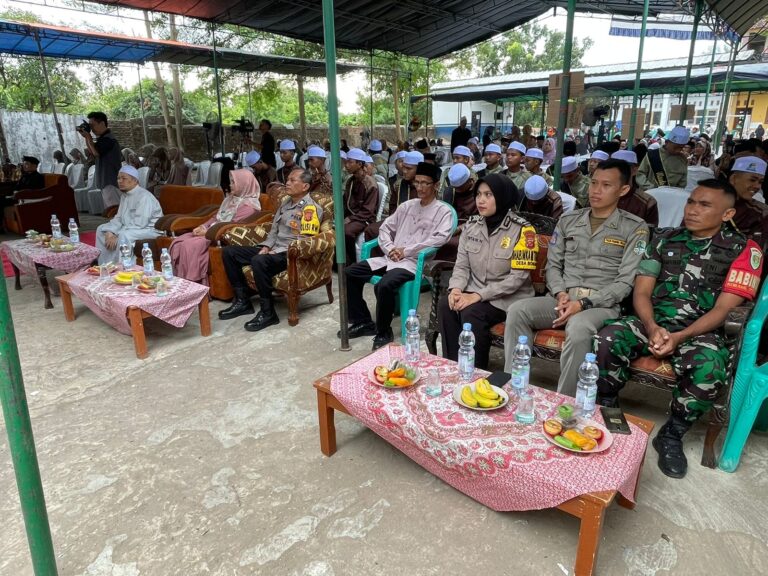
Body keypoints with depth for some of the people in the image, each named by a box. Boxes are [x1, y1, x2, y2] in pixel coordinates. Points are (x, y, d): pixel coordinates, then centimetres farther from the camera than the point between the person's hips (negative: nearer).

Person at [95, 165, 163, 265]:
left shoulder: (144, 196, -21)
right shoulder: (125, 195, 9)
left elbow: (139, 224, -28)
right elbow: (118, 218, 10)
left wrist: (117, 237, -26)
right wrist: (110, 232, -10)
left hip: (149, 229, -10)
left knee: (124, 236, -35)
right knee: (101, 229, 9)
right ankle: (104, 266, 8)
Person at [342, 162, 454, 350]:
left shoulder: (443, 211, 0)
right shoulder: (407, 205, 19)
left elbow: (440, 238, -15)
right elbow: (385, 228, 18)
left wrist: (406, 250, -16)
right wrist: (390, 248, -4)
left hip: (415, 262, -7)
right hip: (391, 257, 7)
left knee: (383, 286, -33)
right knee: (350, 273, -4)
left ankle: (384, 332, -9)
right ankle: (364, 322, 6)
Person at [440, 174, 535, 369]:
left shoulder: (522, 230, -12)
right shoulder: (471, 226, 5)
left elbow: (518, 277, -17)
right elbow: (462, 265, 5)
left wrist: (478, 296, -22)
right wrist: (456, 289, -17)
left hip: (509, 298, -5)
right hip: (475, 291, 5)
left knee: (471, 313, -29)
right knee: (445, 305, -22)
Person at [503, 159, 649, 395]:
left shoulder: (635, 228, 3)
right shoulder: (568, 221, 16)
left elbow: (626, 282, -5)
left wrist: (584, 303, -16)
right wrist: (561, 293, -7)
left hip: (602, 304, -4)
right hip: (563, 298, 4)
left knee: (578, 328, -38)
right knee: (517, 310, -23)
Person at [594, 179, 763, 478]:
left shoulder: (743, 250, 2)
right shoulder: (664, 239, 10)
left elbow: (723, 308, -6)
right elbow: (642, 291, 4)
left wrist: (679, 338, -19)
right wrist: (652, 328, -16)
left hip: (699, 331, -2)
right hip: (652, 322, 2)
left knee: (710, 370, -35)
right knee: (607, 340, -28)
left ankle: (671, 435, -7)